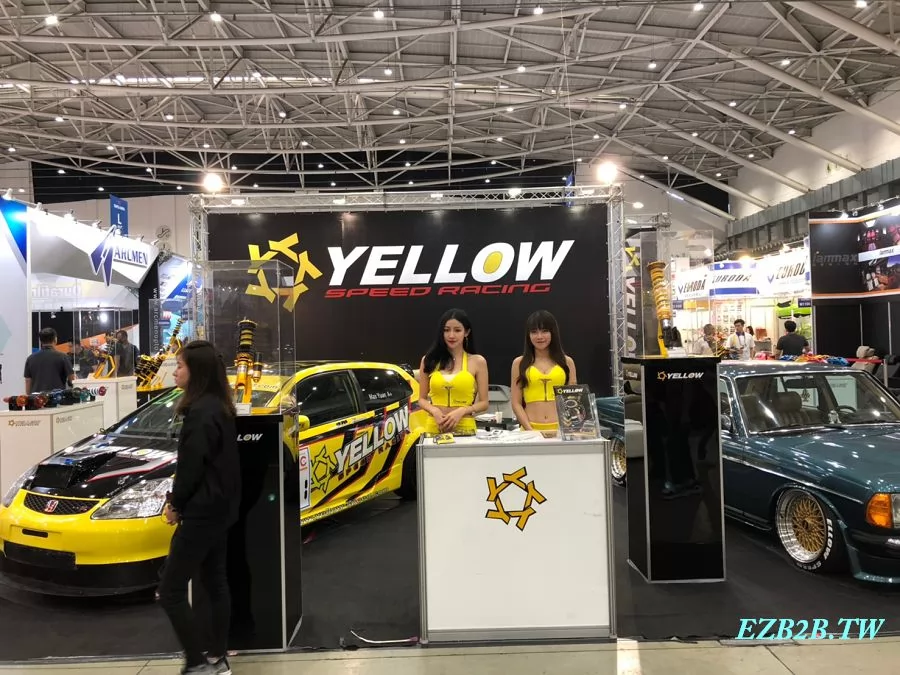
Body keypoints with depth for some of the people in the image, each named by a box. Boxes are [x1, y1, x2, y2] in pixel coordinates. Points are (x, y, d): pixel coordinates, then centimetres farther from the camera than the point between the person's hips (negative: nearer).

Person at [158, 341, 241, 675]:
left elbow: (192, 465, -21)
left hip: (201, 512, -10)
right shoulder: (218, 407, 11)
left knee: (170, 590, -1)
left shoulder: (201, 411, -19)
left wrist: (176, 503, -6)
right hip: (219, 508, 10)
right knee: (214, 583, 15)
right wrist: (177, 498, 10)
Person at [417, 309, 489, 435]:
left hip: (464, 428, -1)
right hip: (434, 428, 1)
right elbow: (422, 399, 11)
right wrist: (434, 411, -9)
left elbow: (484, 403, 3)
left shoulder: (477, 361, 1)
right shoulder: (429, 360, 6)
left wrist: (462, 411, -13)